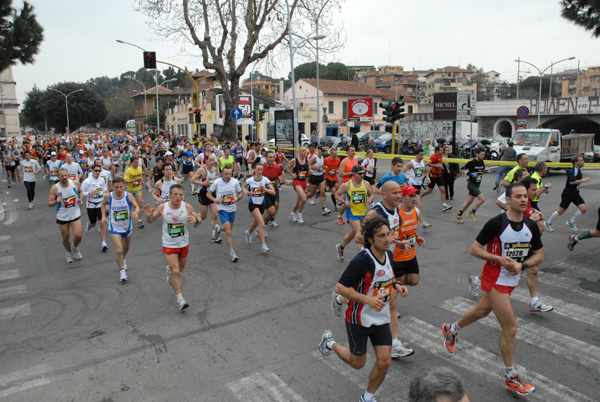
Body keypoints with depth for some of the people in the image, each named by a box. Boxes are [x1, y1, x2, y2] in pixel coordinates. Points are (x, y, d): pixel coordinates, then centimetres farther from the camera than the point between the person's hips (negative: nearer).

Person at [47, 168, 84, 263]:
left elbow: (80, 191, 14)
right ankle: (69, 252, 39)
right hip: (62, 217, 0)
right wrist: (56, 201, -31)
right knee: (66, 237, 11)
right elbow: (49, 204, -10)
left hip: (75, 214, 1)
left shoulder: (75, 183, -9)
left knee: (78, 236, -10)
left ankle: (75, 248, 24)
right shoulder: (55, 188, -14)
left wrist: (80, 199, -4)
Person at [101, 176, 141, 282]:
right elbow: (103, 204, 8)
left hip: (127, 226, 2)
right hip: (114, 227, -2)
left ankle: (123, 259, 57)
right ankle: (122, 271, 1)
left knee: (126, 247, 24)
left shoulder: (129, 196, -14)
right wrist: (103, 216, -1)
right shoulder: (108, 196, -13)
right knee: (119, 250, -16)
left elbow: (137, 206, -14)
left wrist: (136, 212, -36)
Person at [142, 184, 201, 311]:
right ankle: (180, 300, -1)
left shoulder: (187, 207, -12)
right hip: (169, 245, -2)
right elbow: (151, 221, 2)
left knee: (180, 269, 22)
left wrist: (196, 220, -27)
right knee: (176, 272, -10)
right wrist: (149, 215, -21)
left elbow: (199, 220, -3)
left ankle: (170, 270, 58)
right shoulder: (162, 207, -12)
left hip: (184, 244, 2)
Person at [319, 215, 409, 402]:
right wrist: (368, 299, -31)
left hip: (381, 319, 6)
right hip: (359, 320, -6)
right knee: (358, 363, 11)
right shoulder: (362, 260, -28)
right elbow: (340, 287, -25)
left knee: (384, 361, 3)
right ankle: (330, 342, 38)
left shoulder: (388, 255, -3)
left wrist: (396, 285, -1)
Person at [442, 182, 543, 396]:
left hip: (513, 280, 7)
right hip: (495, 280, -7)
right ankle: (510, 378, 15)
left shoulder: (531, 226, -2)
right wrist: (500, 259, -25)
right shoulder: (496, 223, -19)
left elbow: (539, 255, 6)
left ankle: (451, 330, 52)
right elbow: (474, 249, -15)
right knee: (510, 328, -4)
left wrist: (522, 264, -13)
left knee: (481, 311, 25)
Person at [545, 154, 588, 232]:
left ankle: (571, 222, 12)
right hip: (567, 194, -9)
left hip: (575, 194, 9)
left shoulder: (577, 170, 10)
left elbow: (568, 175, 25)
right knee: (560, 211, 1)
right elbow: (571, 182, -29)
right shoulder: (575, 170, -18)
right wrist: (583, 180, -24)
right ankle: (548, 223, 19)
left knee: (584, 209, -5)